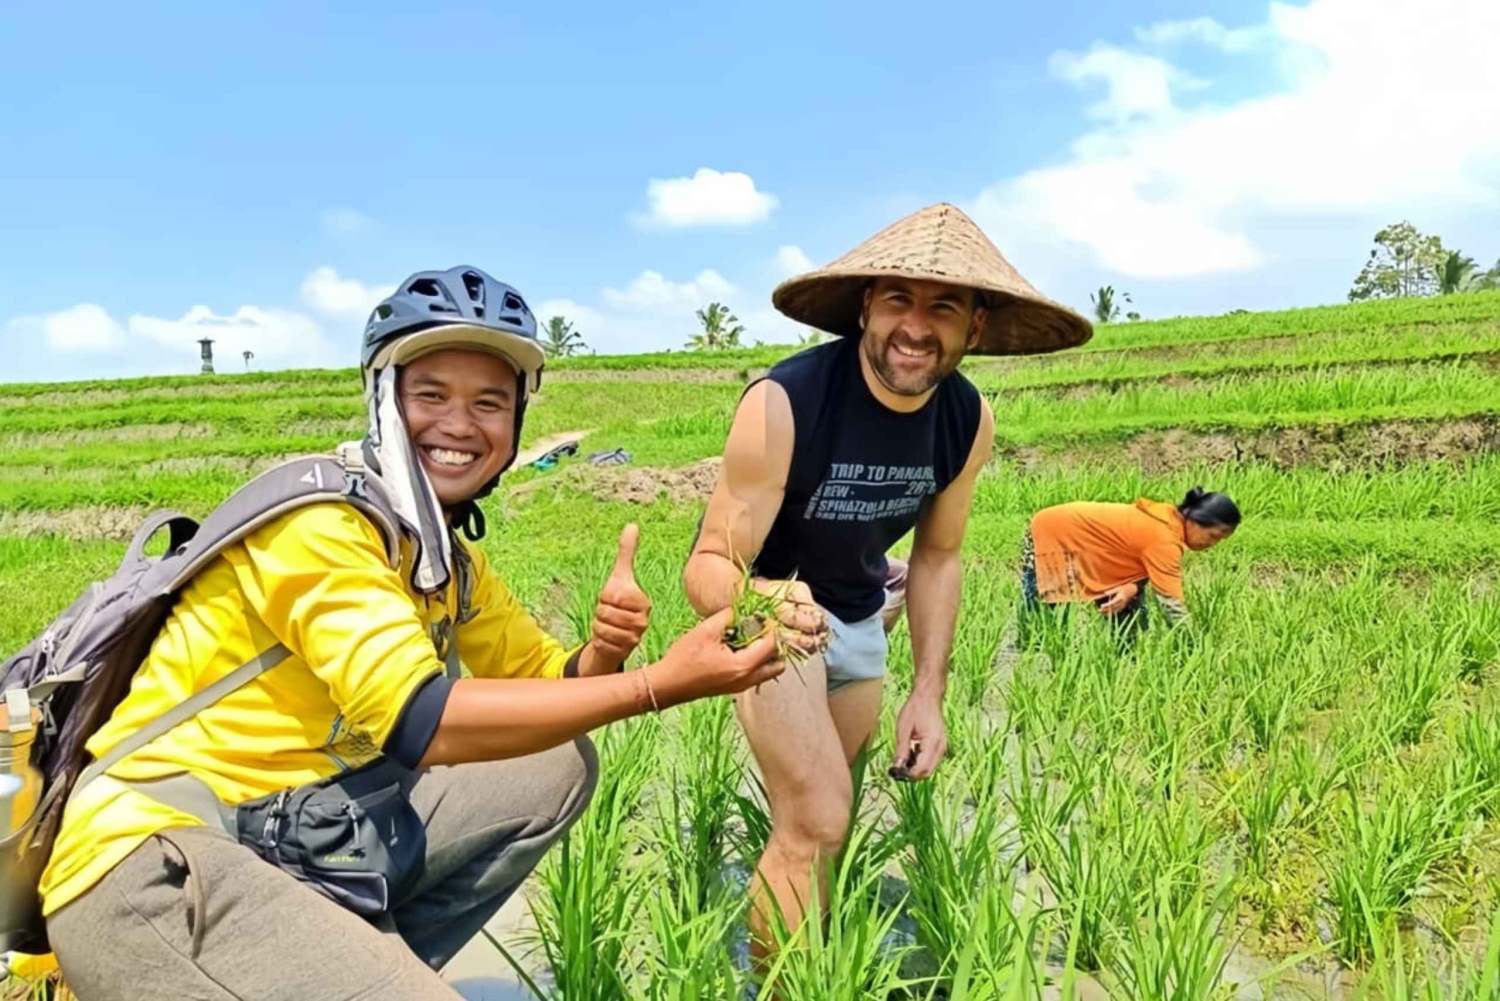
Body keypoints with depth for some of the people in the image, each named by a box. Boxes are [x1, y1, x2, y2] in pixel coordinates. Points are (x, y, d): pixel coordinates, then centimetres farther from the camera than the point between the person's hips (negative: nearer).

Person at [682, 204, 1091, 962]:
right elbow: (707, 566, -31)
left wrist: (929, 694, -5)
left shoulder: (971, 420, -16)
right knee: (817, 824, -16)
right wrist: (765, 601, -54)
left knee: (819, 815, 17)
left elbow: (938, 555, -1)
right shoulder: (783, 404, -33)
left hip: (859, 616, 6)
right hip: (766, 606, -5)